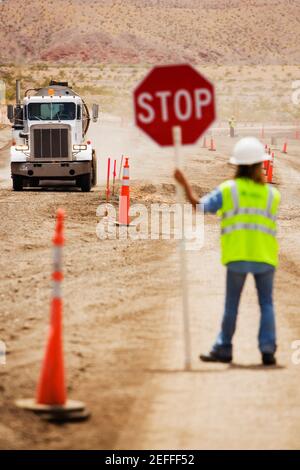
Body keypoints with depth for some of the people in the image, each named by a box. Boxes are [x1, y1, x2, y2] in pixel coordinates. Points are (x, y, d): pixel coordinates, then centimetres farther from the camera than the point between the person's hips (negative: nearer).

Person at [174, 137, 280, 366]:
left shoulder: (228, 189, -2)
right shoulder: (272, 194, 2)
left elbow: (199, 205, -6)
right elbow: (269, 221, 7)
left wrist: (185, 184, 3)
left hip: (237, 256, 0)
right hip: (264, 256, 0)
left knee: (231, 304, 9)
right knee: (267, 304, 7)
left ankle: (224, 349, 12)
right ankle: (268, 349, -3)